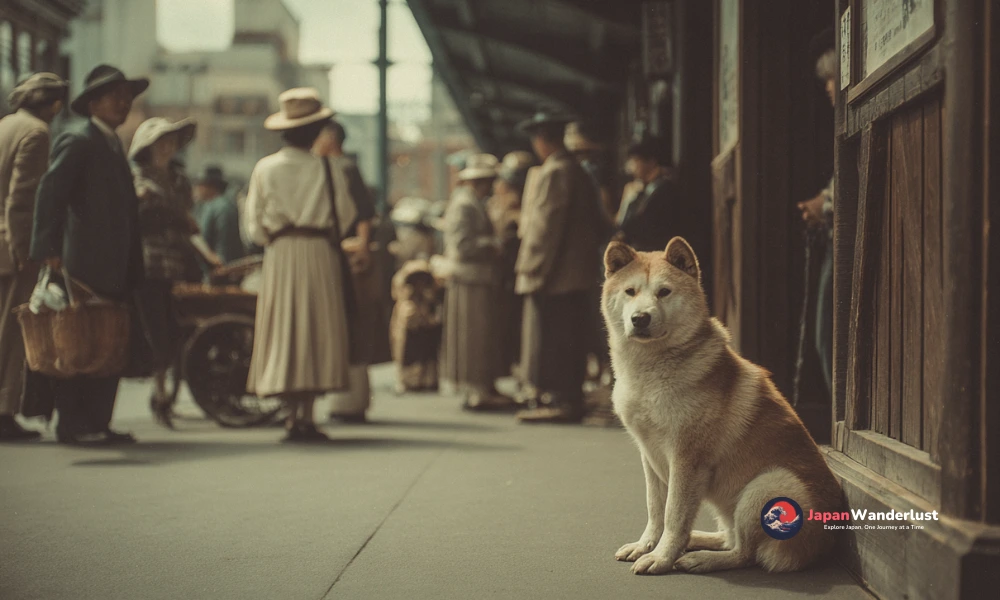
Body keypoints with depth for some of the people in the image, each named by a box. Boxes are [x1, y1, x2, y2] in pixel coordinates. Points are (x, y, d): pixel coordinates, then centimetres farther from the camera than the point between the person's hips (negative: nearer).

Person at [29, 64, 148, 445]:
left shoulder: (112, 143, 22)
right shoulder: (77, 140, -6)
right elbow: (50, 193, -16)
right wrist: (48, 249, -24)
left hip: (113, 268, 9)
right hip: (86, 265, -9)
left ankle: (97, 424, 13)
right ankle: (72, 424, 1)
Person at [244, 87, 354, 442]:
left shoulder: (264, 168, 1)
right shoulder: (324, 168, -5)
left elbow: (255, 226, 3)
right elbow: (344, 214, 1)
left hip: (279, 255, 2)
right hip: (319, 253, -2)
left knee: (284, 330, 8)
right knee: (317, 330, 1)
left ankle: (292, 416, 6)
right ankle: (306, 417, -4)